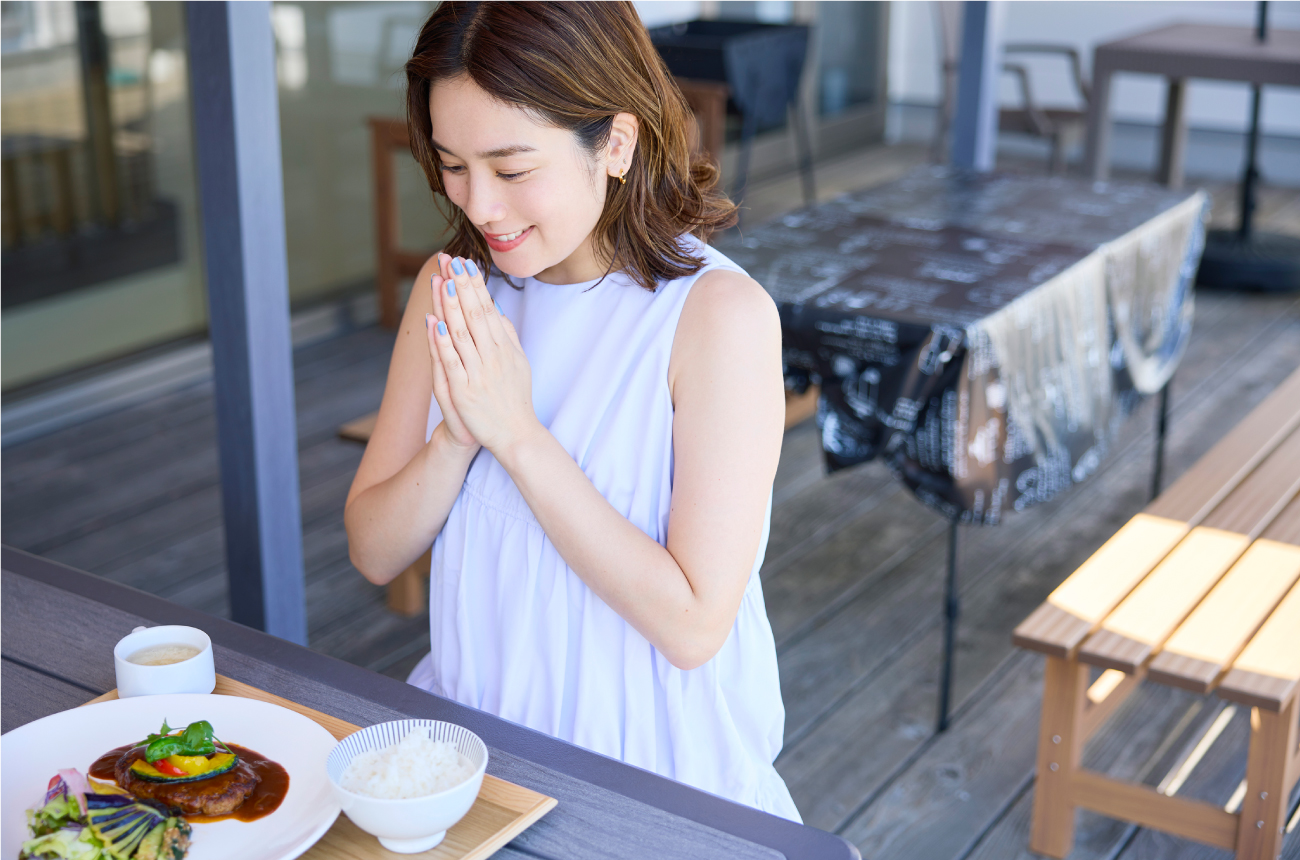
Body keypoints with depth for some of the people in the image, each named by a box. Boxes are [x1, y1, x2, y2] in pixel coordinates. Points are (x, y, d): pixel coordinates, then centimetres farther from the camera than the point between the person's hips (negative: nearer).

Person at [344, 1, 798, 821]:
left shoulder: (720, 313, -16)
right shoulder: (454, 289, 1)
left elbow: (693, 624, -19)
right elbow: (374, 553, 3)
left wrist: (516, 431, -20)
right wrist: (456, 437, -16)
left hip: (654, 776, -5)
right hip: (469, 741, 5)